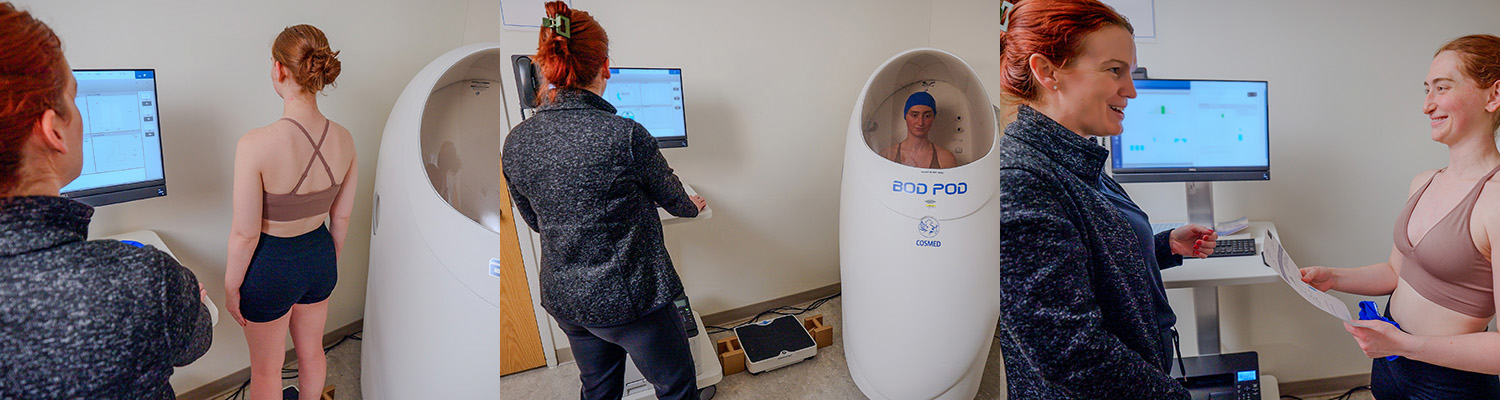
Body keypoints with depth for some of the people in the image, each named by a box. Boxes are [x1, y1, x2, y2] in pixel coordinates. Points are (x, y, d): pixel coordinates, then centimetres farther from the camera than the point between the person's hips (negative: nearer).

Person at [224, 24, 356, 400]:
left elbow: (245, 233, -21)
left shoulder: (256, 144, -30)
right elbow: (341, 217, 0)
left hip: (270, 268, -5)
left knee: (266, 369, 19)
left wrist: (231, 286, -5)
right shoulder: (344, 139, -14)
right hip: (319, 257, 5)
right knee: (311, 351, 28)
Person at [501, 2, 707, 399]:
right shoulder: (625, 135, -23)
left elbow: (534, 221, 8)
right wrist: (693, 205, 19)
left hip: (563, 296, 6)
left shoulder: (515, 143, -7)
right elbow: (671, 196, -4)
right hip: (629, 296, -6)